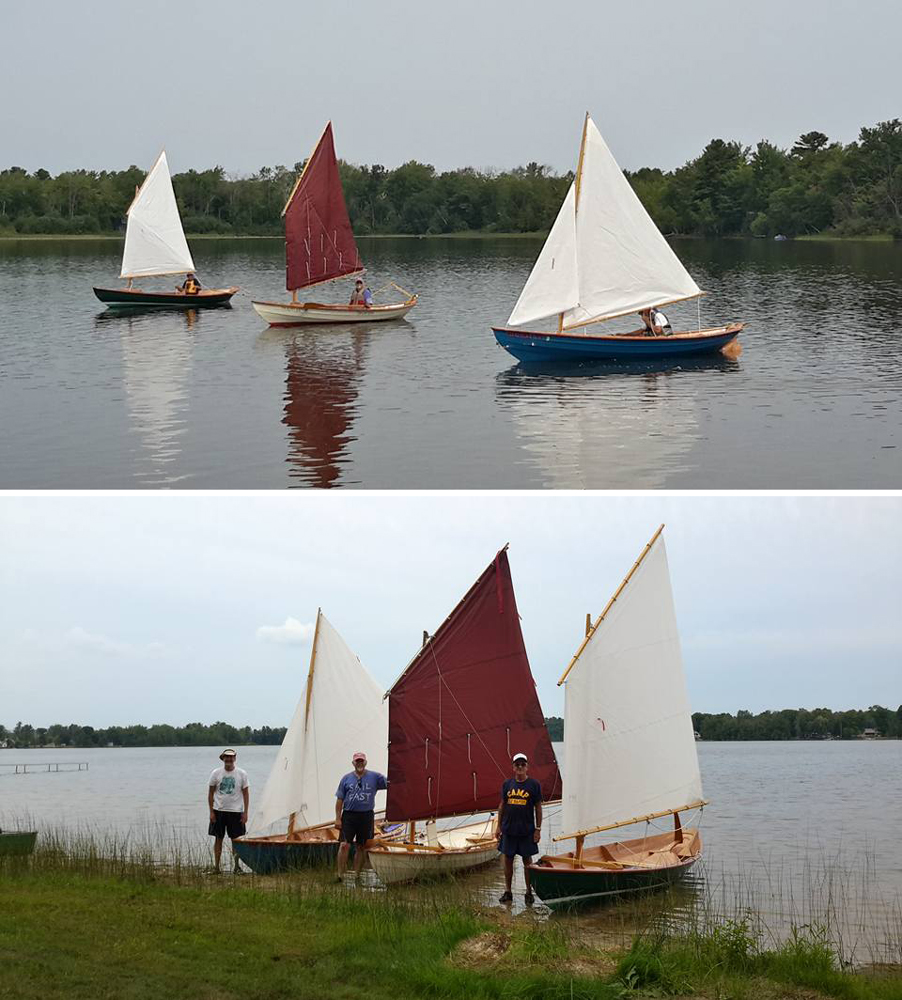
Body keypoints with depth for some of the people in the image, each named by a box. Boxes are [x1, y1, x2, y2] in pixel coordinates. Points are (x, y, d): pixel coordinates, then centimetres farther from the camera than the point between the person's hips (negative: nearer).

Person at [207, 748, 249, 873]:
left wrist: (245, 812, -2)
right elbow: (210, 793, 5)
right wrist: (211, 812, -1)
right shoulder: (216, 773, 1)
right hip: (218, 811, 1)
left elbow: (245, 794, 3)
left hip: (235, 811, 0)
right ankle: (216, 865, 9)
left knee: (236, 839, 1)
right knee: (218, 838, 4)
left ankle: (237, 865, 10)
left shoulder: (241, 774, 0)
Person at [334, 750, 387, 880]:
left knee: (362, 847, 7)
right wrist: (338, 818, 0)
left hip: (366, 816, 1)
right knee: (344, 845, -11)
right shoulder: (346, 778, 7)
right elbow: (340, 800, 7)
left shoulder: (375, 777, 6)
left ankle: (356, 874, 16)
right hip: (349, 815, -1)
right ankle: (340, 874, -6)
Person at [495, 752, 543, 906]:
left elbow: (538, 808, 0)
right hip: (508, 829, 3)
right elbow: (502, 806, 13)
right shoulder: (507, 784, 6)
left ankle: (529, 893, 14)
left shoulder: (534, 785, -2)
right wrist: (498, 826, 10)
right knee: (508, 860, 7)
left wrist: (538, 829, -4)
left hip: (527, 830, -3)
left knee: (527, 861, 4)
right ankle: (508, 892, 17)